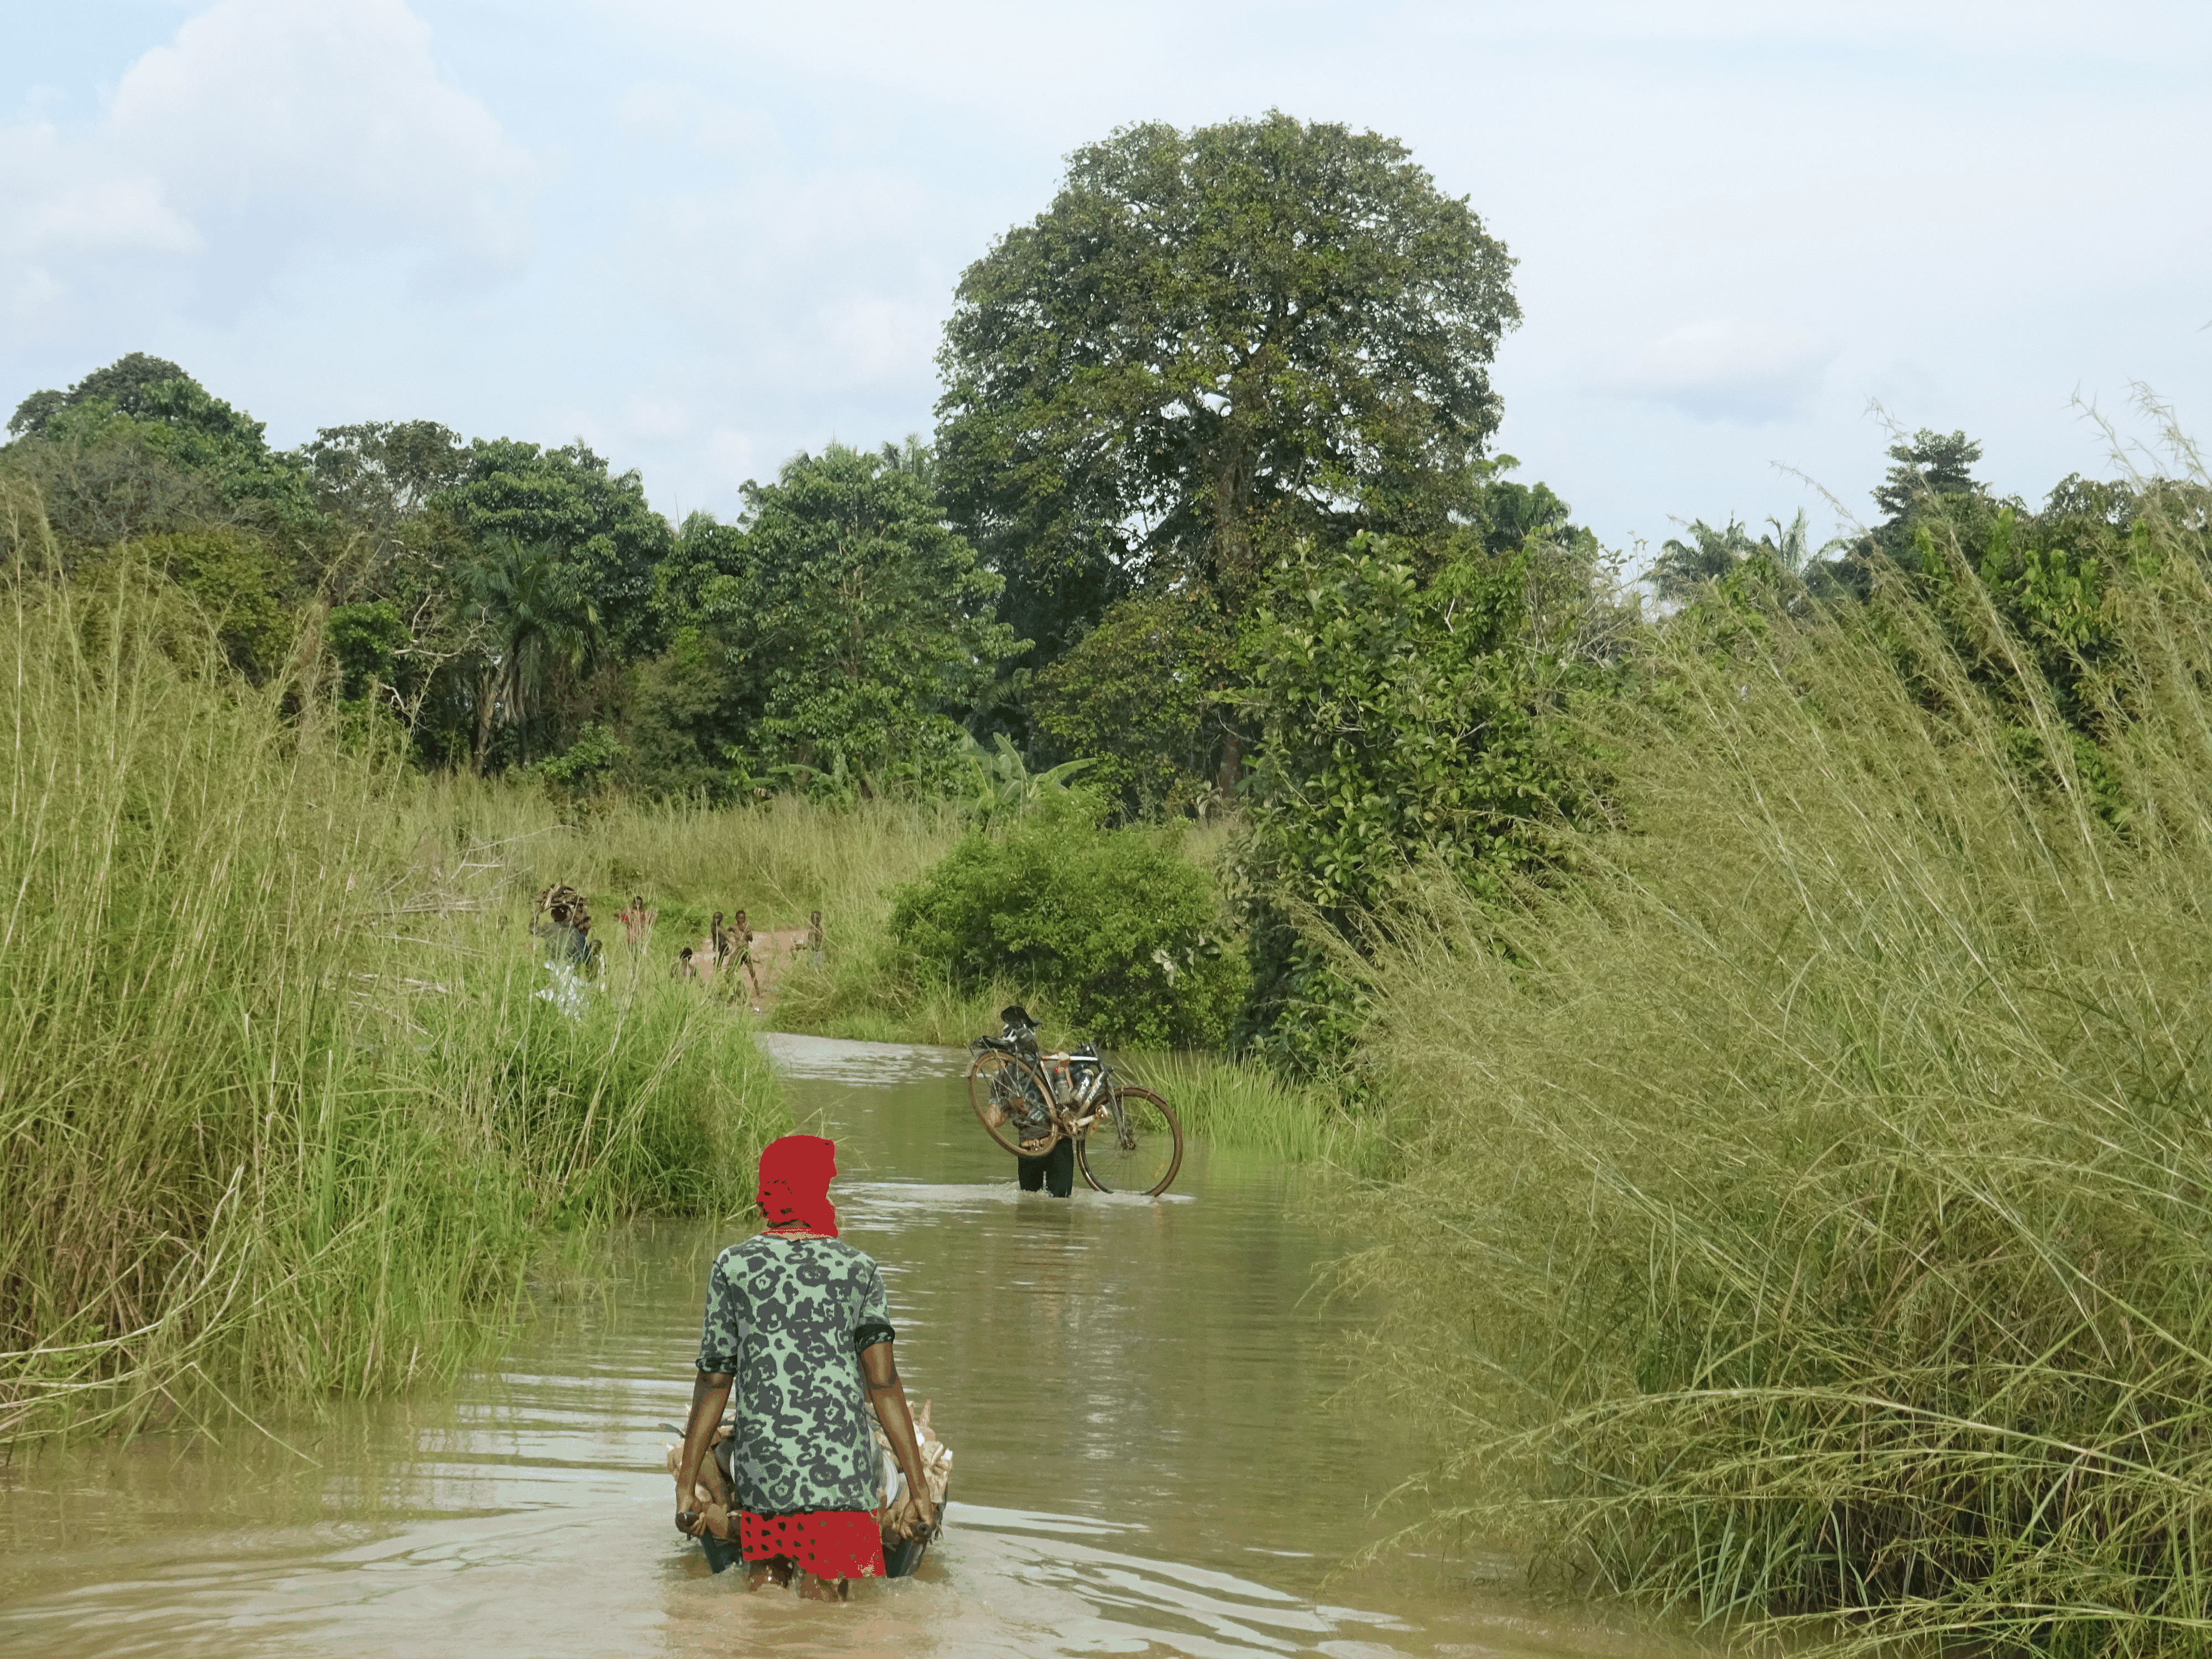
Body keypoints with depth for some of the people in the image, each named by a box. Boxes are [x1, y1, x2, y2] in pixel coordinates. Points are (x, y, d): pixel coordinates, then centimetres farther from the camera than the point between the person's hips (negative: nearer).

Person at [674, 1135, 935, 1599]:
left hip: (760, 1469, 2)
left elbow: (713, 1382, 5)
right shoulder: (858, 1269, 3)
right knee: (823, 1602, 2)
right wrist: (918, 1488, -2)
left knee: (766, 1584, 18)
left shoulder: (734, 1266, 6)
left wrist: (685, 1487, 10)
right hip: (840, 1473, -2)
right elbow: (883, 1383, -3)